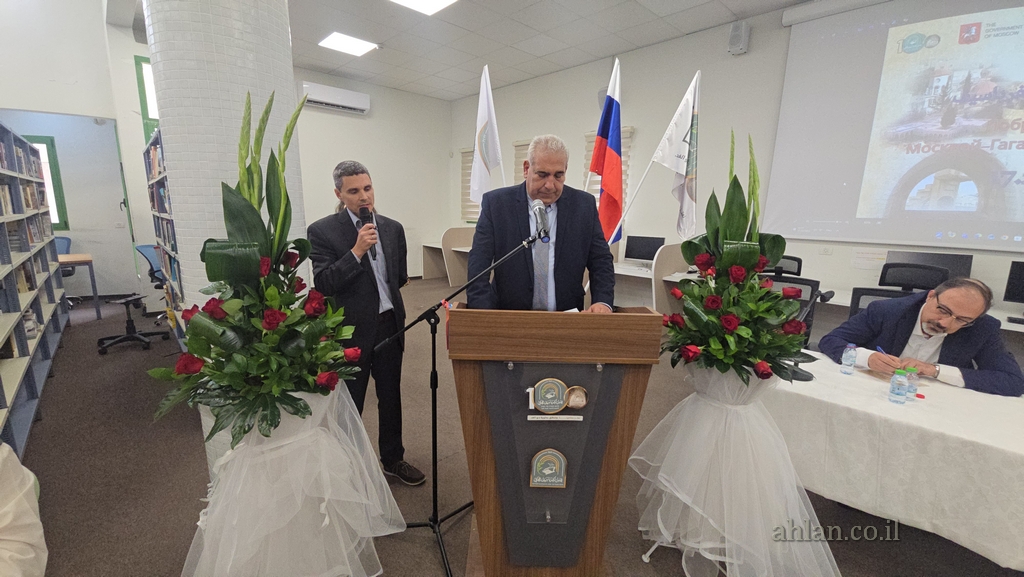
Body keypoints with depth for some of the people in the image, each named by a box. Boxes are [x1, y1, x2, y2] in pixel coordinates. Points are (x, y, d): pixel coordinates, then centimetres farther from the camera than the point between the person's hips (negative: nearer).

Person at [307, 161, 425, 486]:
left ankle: (393, 459, 40)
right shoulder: (322, 231, -10)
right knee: (349, 404, 12)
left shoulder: (393, 228, 3)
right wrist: (357, 251, -23)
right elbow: (323, 284, -18)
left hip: (390, 324, 5)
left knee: (391, 396, 19)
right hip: (352, 330, -4)